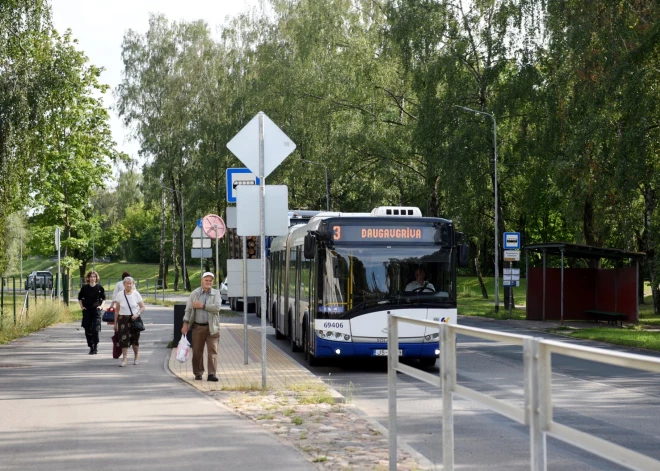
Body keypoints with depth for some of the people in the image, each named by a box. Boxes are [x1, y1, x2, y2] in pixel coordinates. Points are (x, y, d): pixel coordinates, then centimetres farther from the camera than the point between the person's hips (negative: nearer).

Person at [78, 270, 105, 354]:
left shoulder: (100, 288, 1)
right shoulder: (84, 288, 4)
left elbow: (103, 298, 13)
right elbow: (79, 298, 16)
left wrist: (101, 306, 0)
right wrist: (82, 306, 4)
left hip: (96, 310, -2)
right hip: (87, 311, 2)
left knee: (95, 329, -12)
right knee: (87, 330, 3)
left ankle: (95, 346, 0)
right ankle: (91, 347, 14)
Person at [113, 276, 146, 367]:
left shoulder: (136, 294, -1)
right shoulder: (120, 295, -1)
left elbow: (143, 307, 3)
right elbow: (117, 310, 3)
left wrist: (137, 314, -16)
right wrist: (115, 323, 2)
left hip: (134, 319, 0)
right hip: (123, 319, 0)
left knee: (135, 339, 7)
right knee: (124, 339, -9)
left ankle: (136, 357, 27)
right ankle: (124, 359, -8)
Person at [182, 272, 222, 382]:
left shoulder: (216, 293, 4)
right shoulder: (195, 293, 7)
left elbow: (217, 307, -12)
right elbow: (188, 309, 5)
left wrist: (202, 306, -13)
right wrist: (185, 324, -3)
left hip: (212, 327, -1)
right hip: (198, 327, 1)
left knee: (212, 350, -6)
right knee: (197, 351, 6)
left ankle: (212, 374, -8)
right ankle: (198, 373, 17)